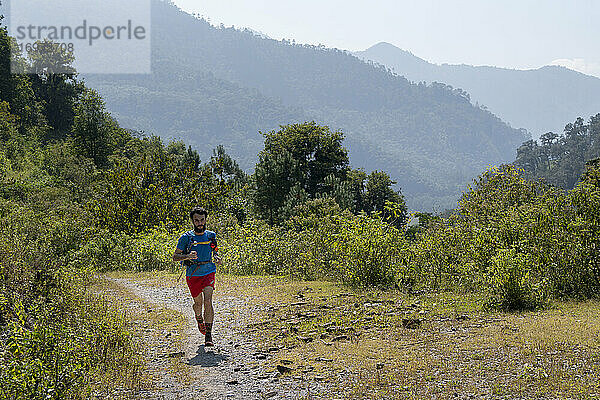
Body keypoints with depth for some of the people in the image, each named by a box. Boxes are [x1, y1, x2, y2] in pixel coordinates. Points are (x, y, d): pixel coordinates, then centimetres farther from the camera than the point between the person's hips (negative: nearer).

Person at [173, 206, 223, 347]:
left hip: (208, 273, 0)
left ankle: (208, 335, -16)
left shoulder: (211, 236, 3)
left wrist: (217, 258, -1)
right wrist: (187, 256, -23)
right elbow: (175, 257, -4)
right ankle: (199, 318, 50)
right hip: (193, 275, 0)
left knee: (208, 301, -17)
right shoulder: (186, 238, -6)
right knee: (198, 302, 12)